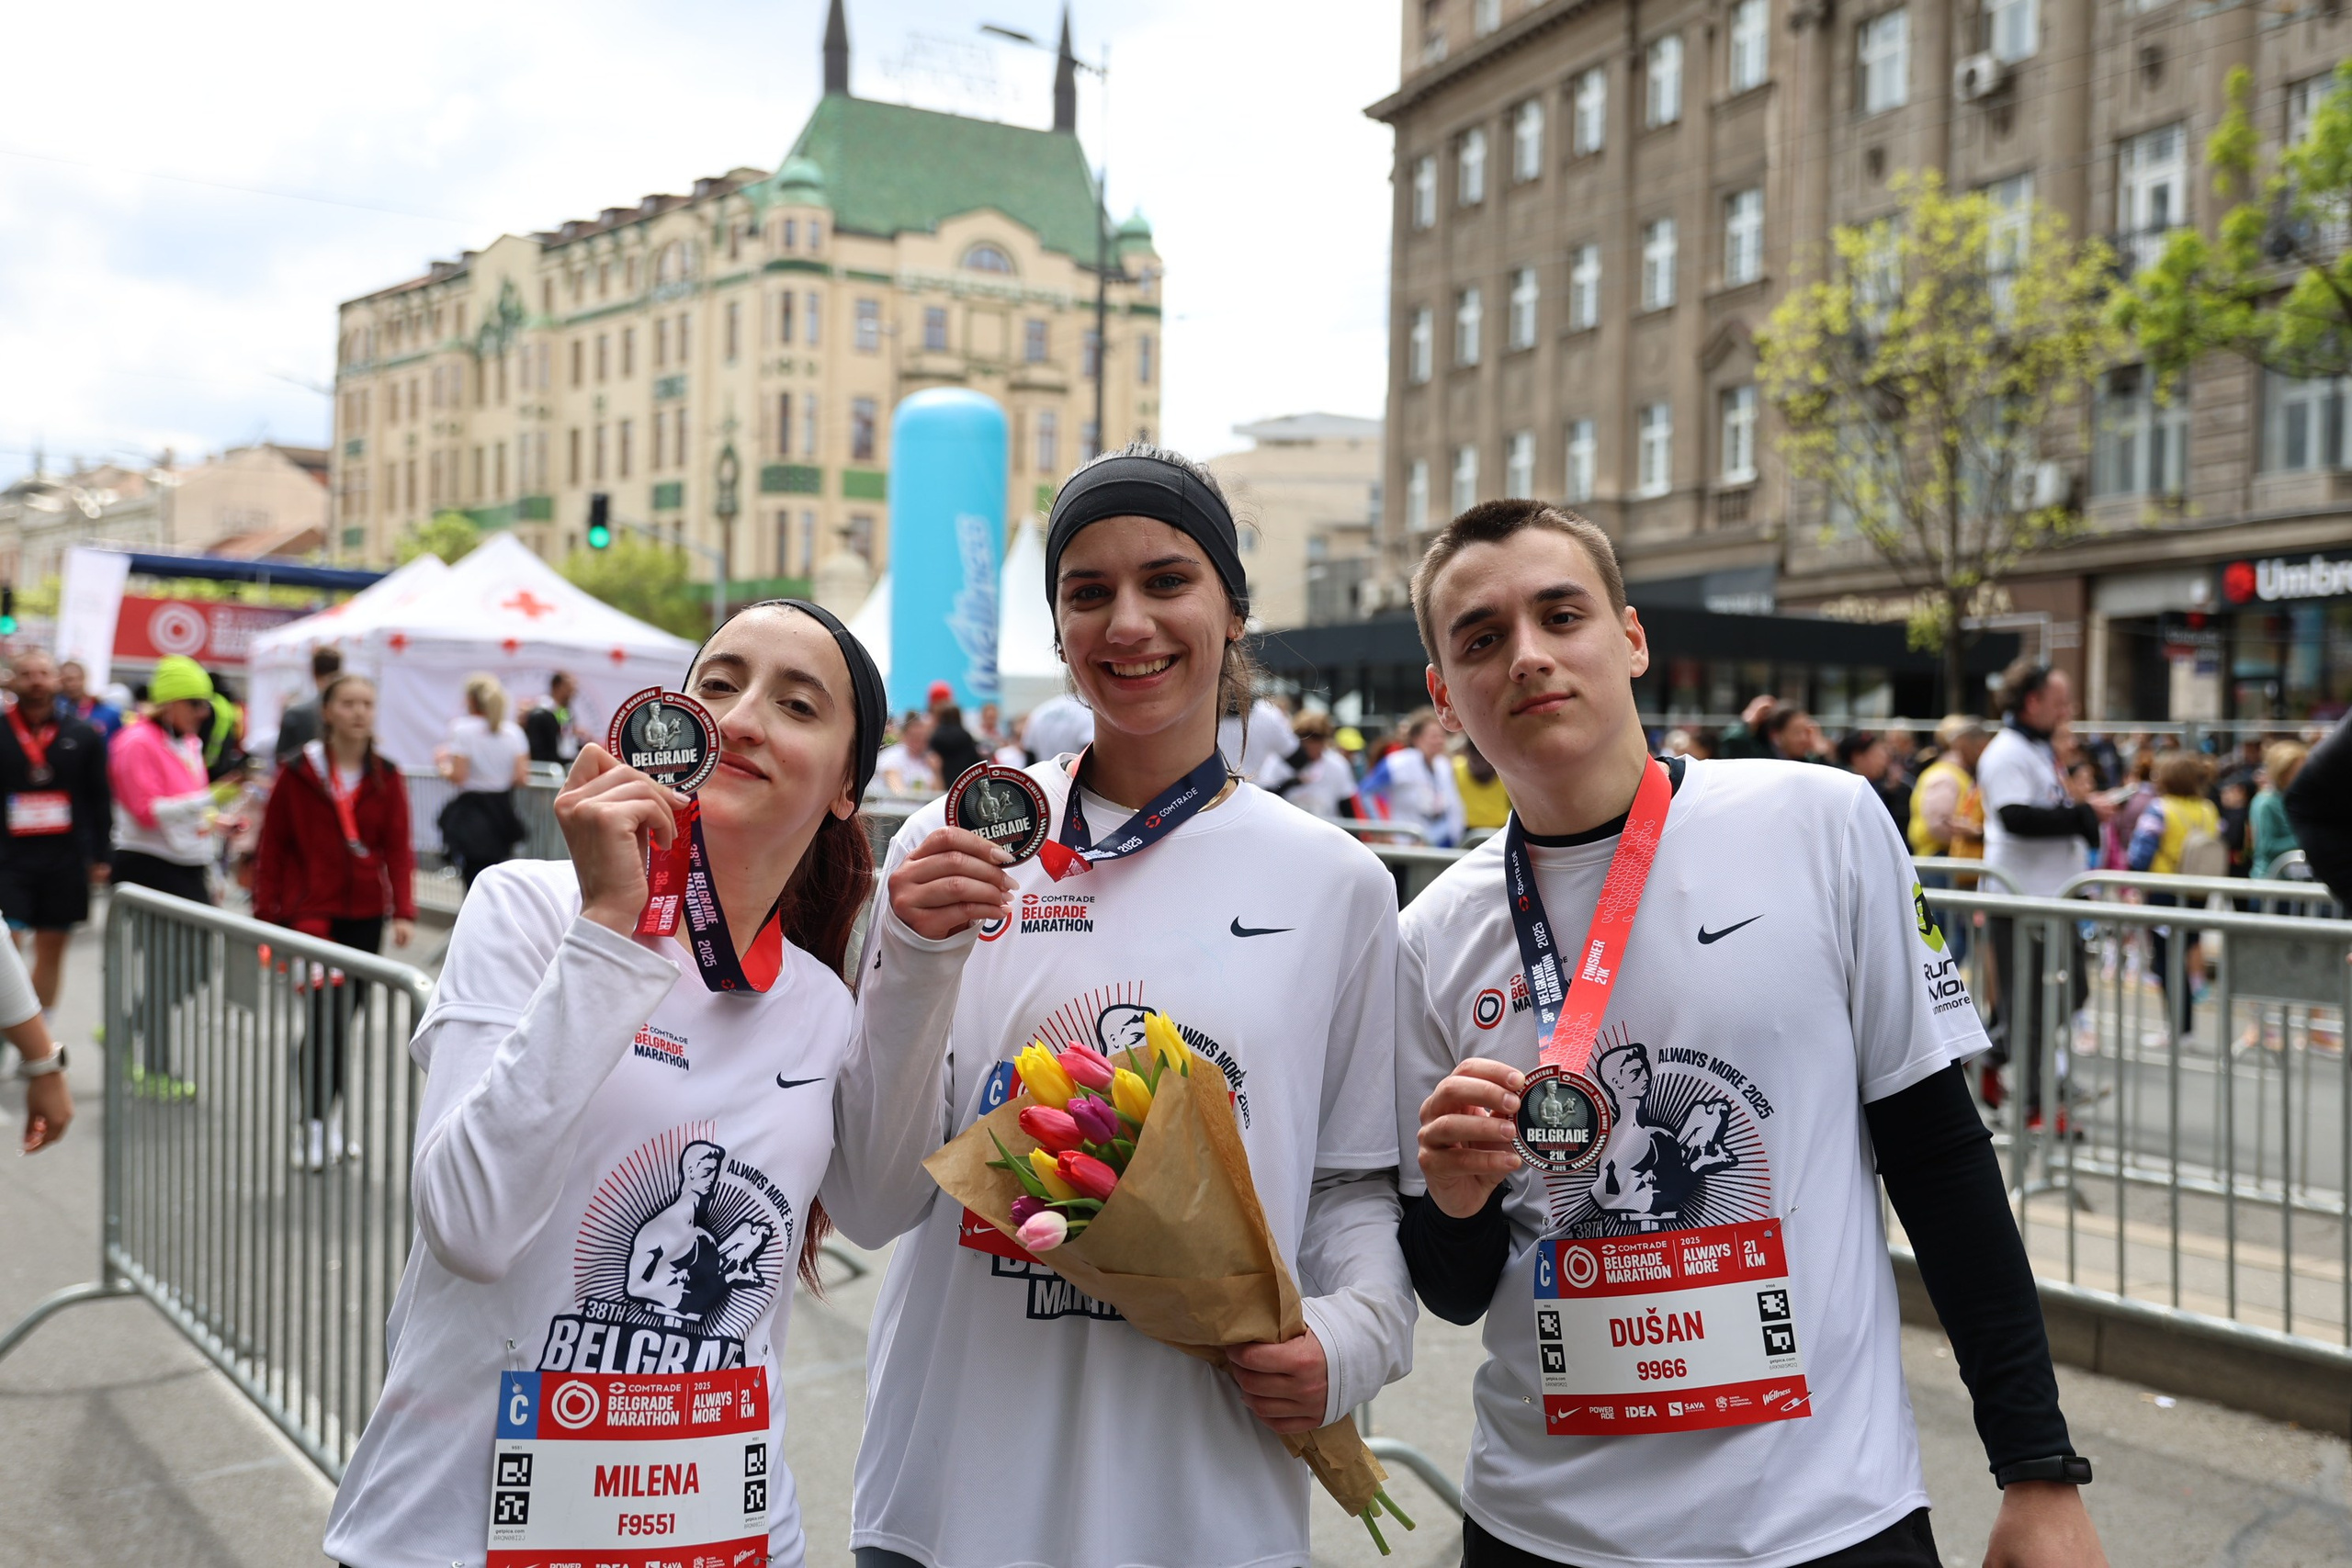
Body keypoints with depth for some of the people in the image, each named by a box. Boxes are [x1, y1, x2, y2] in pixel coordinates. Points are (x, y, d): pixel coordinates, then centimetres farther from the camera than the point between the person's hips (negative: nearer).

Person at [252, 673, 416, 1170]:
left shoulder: (386, 778, 5)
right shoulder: (298, 773, -2)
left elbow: (398, 850, 3)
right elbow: (271, 846, 1)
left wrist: (403, 911, -6)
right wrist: (266, 913, -2)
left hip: (365, 915, 3)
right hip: (310, 912, -3)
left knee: (347, 1017, 8)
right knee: (326, 1016, -12)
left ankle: (329, 1115, 24)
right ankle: (314, 1127, -1)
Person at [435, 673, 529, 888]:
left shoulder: (462, 729, -10)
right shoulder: (513, 732, 1)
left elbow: (458, 777, -15)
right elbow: (521, 778, -1)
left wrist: (442, 764, 4)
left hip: (471, 815, -5)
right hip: (502, 813, 5)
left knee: (474, 879, -2)